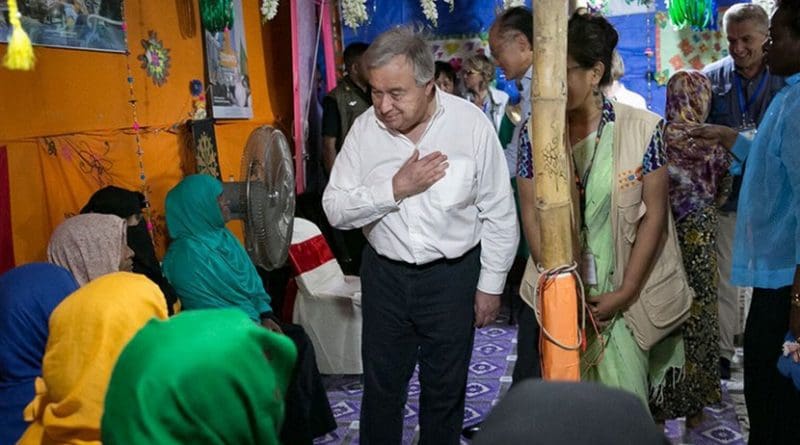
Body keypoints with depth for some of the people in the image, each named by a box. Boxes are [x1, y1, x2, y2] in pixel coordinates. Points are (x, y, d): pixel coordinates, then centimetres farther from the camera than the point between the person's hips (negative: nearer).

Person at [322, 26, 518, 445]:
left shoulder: (471, 123, -14)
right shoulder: (365, 128, -8)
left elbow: (498, 214, -7)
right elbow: (335, 208, -9)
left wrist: (491, 285, -2)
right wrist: (396, 188, -22)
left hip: (452, 275, -1)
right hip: (384, 274, 2)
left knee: (445, 390, 16)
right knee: (381, 386, 16)